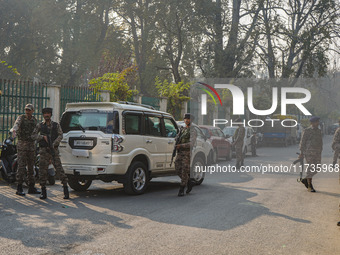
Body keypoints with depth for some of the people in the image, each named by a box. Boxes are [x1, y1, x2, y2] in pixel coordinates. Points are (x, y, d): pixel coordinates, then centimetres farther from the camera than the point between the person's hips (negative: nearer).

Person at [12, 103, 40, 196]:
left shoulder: (34, 120, 11)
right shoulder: (21, 118, -4)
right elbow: (17, 124, -26)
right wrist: (14, 130, -47)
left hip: (32, 145, 5)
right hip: (22, 144, -5)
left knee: (31, 167, 8)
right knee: (21, 166, -8)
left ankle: (31, 187, 14)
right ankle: (19, 188, -3)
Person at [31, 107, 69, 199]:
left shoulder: (56, 125, 8)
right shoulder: (40, 125, 10)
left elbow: (60, 135, -3)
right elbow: (33, 136, 3)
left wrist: (53, 144, -17)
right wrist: (43, 137, -13)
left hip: (54, 150, -1)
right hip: (43, 150, 1)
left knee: (59, 169, -7)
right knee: (43, 171, -1)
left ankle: (66, 189, -2)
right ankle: (43, 192, 8)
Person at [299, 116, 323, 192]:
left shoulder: (319, 131, 13)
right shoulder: (307, 131, -5)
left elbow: (320, 142, 17)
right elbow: (302, 142, -5)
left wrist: (320, 153, 15)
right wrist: (301, 153, -7)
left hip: (317, 153, 6)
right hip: (309, 152, -6)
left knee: (317, 168, 4)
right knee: (311, 168, -6)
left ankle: (305, 180, 24)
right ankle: (310, 186, 5)